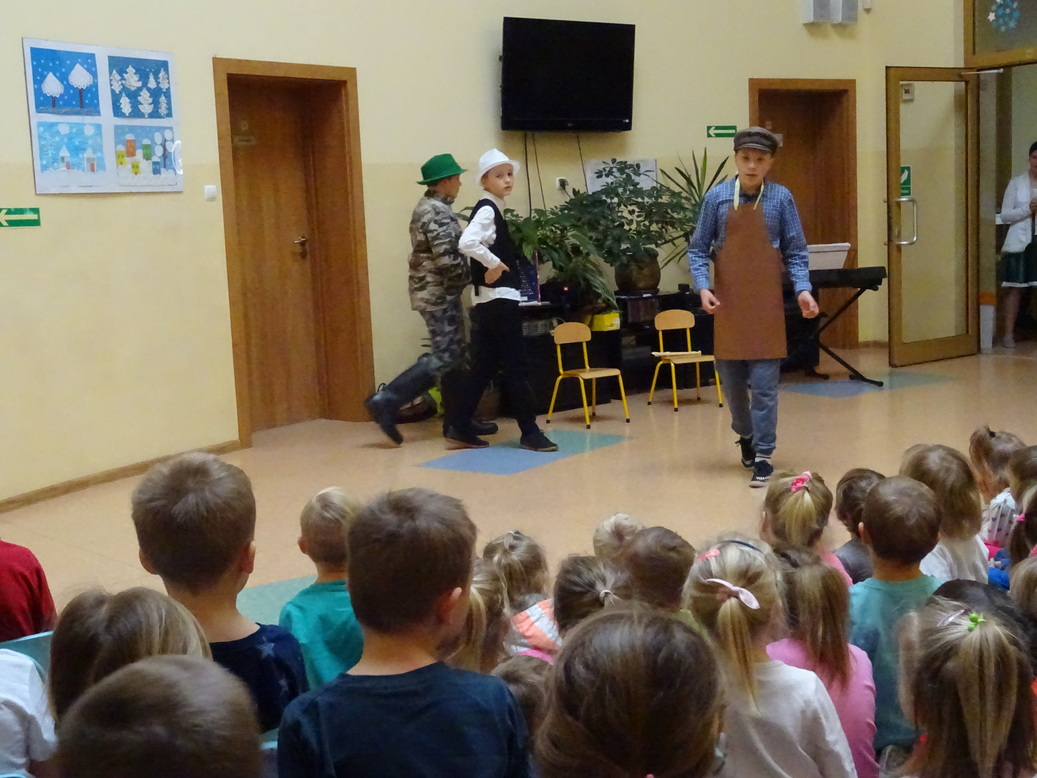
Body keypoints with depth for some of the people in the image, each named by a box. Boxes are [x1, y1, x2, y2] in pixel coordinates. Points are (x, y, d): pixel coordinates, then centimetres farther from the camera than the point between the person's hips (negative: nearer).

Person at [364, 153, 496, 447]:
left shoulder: (427, 207, 15)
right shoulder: (438, 212, -17)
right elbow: (446, 259, -24)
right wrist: (471, 273, -8)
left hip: (435, 292, 10)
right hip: (439, 294, -10)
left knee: (456, 356, 11)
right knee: (444, 358, -10)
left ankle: (457, 421, 14)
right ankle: (386, 401, -12)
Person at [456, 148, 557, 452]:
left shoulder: (492, 209, 16)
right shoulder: (487, 209, -13)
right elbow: (466, 243, -30)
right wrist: (494, 264, -21)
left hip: (492, 300, 10)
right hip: (498, 299, -10)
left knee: (485, 365, 11)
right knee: (516, 365, -5)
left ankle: (460, 425, 14)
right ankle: (529, 432, 0)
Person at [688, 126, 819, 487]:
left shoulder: (781, 198, -4)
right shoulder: (717, 198, -2)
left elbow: (795, 252, 0)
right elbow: (698, 249, 2)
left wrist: (803, 289, -14)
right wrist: (702, 287, -12)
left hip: (766, 307, -2)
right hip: (728, 304, 2)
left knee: (765, 383, -5)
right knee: (732, 380, 12)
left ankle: (762, 455, 3)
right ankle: (745, 435, 38)